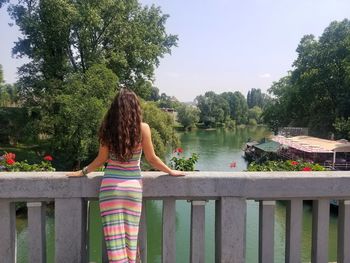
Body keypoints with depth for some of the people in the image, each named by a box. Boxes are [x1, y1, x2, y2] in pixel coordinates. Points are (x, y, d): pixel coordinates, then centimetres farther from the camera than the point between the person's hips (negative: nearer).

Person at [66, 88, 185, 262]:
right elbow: (151, 159, -1)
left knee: (114, 237, 7)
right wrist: (170, 171, 13)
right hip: (133, 186, 0)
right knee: (130, 236, 14)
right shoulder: (142, 128, -8)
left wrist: (83, 172, 18)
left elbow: (101, 159, 1)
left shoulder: (107, 128, -3)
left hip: (110, 186, 1)